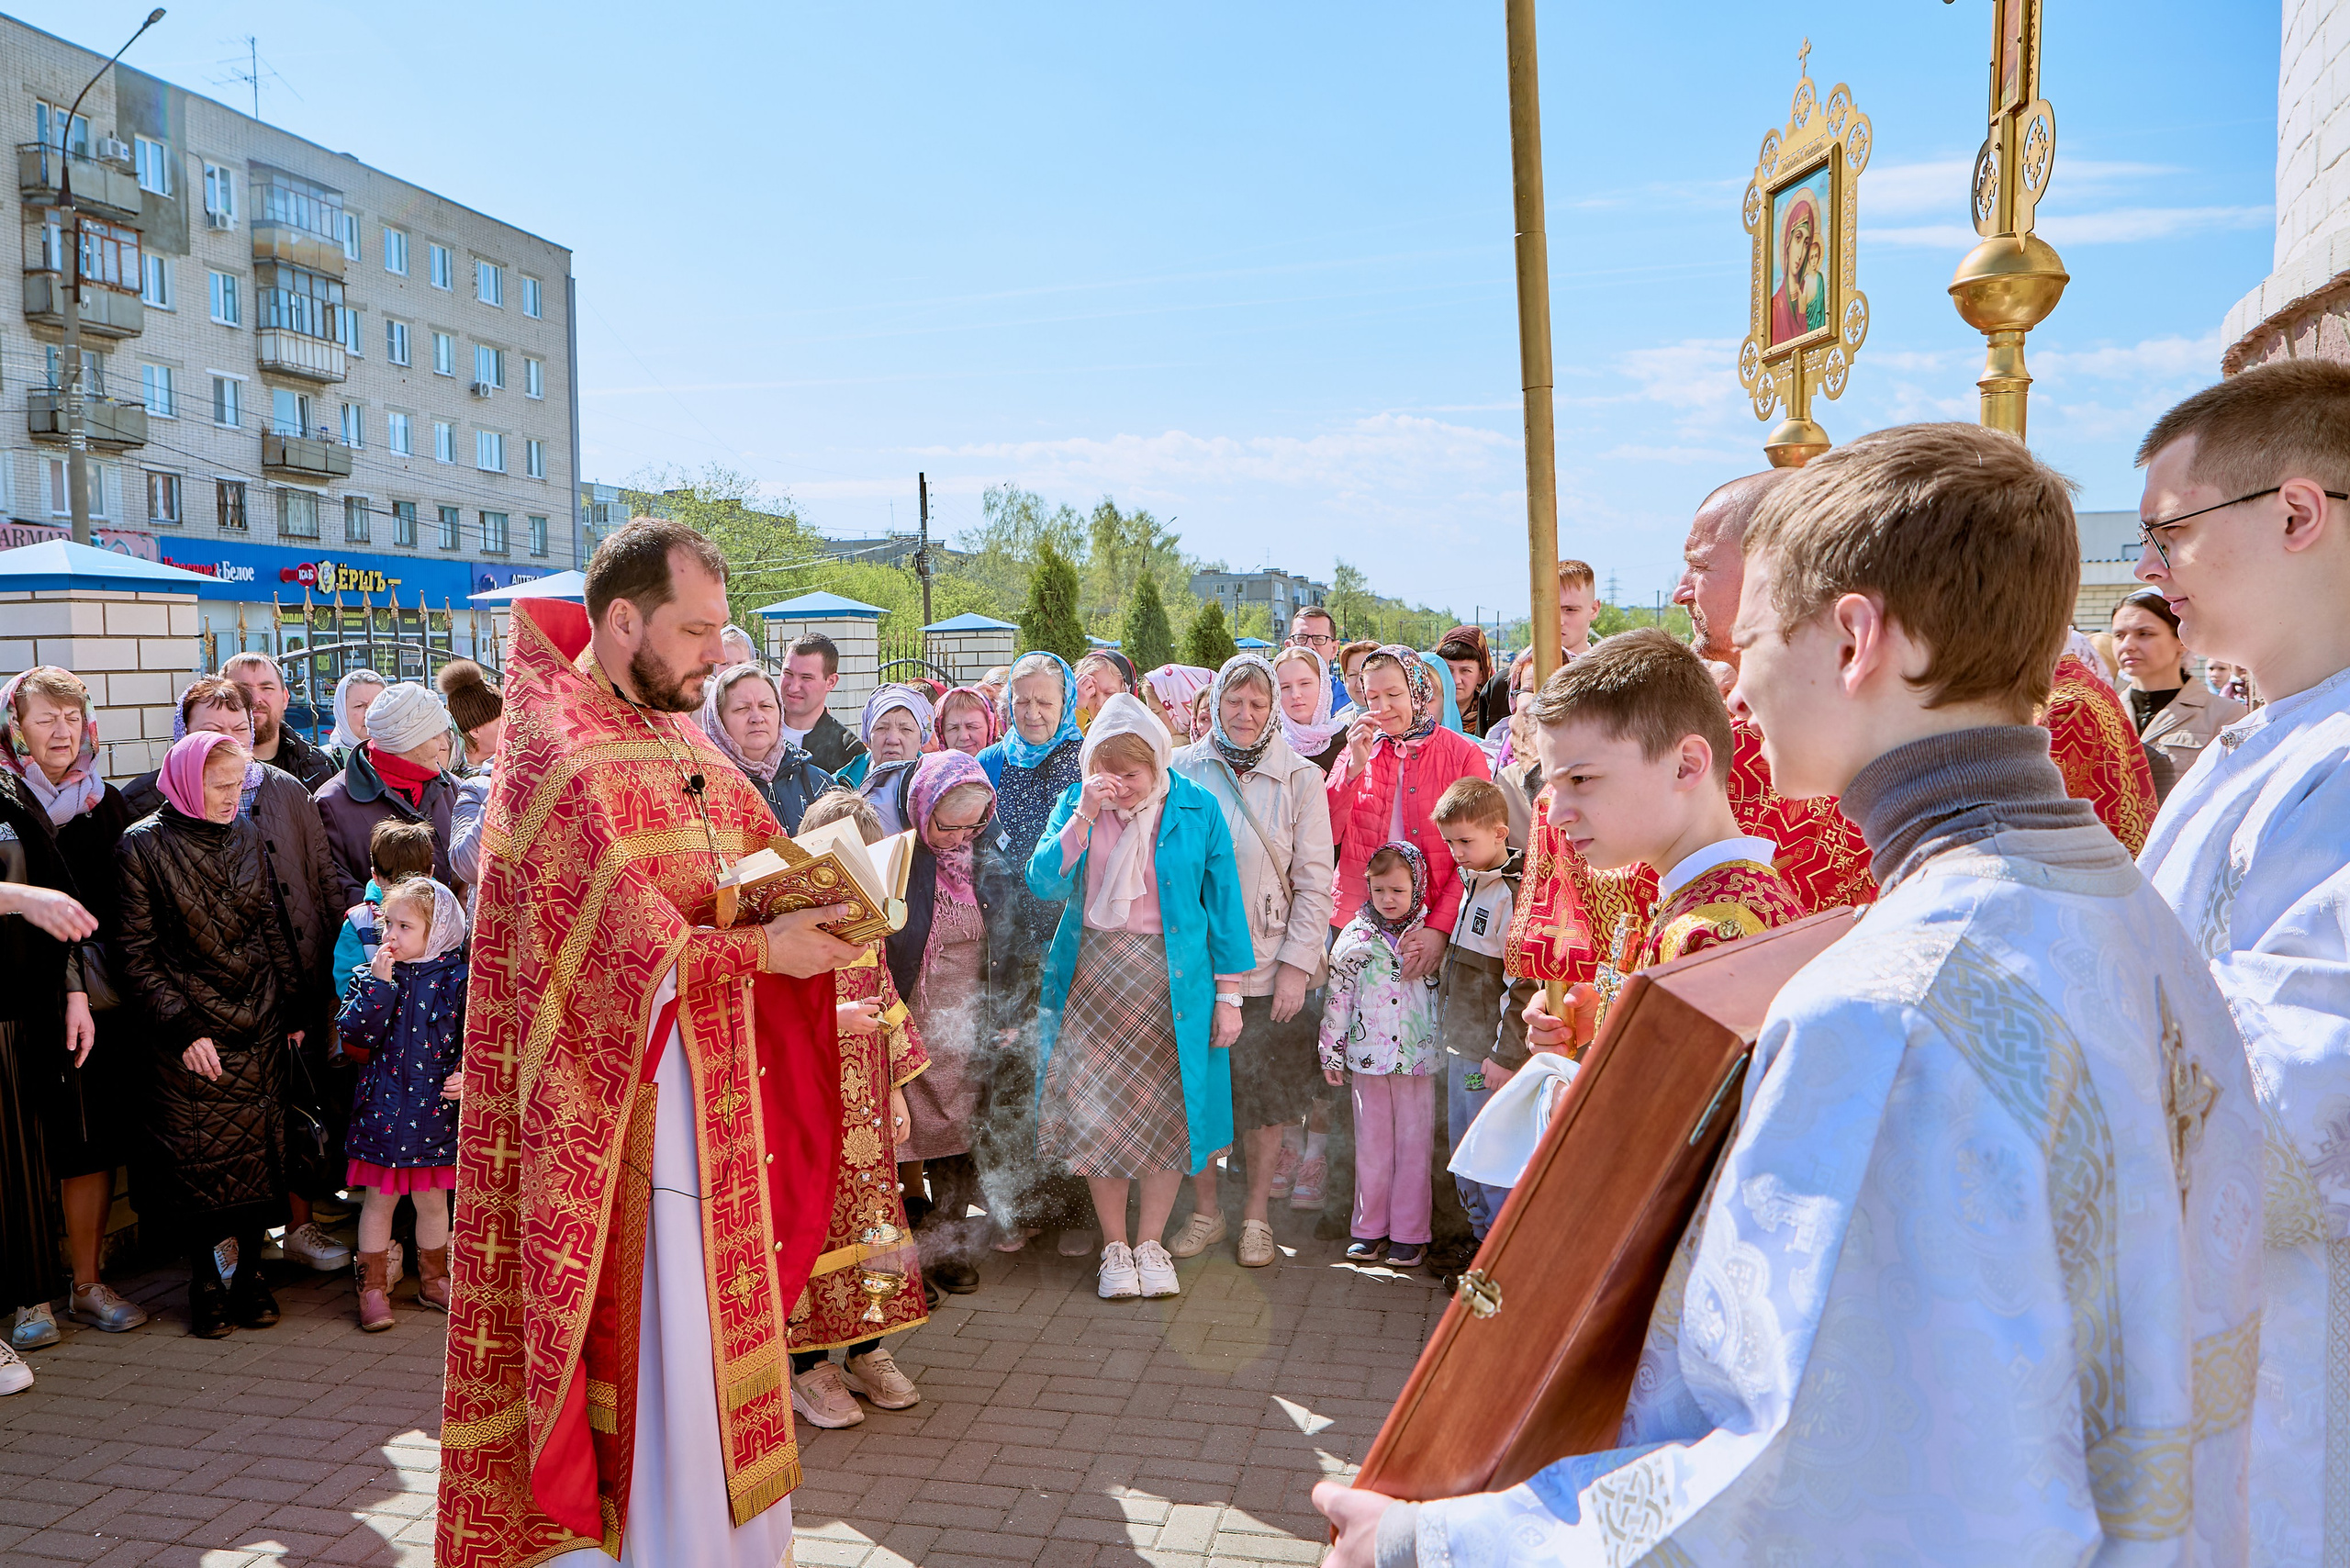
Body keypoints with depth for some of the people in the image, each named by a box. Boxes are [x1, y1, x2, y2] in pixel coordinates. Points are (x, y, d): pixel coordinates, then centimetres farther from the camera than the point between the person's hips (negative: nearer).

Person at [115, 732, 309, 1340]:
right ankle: (204, 1282, 19)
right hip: (191, 1032, -4)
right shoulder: (143, 845, -6)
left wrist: (295, 1006, 10)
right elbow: (138, 954, -7)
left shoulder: (246, 834, 8)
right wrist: (181, 1028, -13)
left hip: (260, 1029, 4)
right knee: (196, 1156, 3)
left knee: (258, 1150, 6)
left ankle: (249, 1273, 19)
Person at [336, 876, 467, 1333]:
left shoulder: (454, 981, -3)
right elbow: (354, 1034, -12)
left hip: (435, 1109, 0)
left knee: (433, 1199, 12)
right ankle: (373, 1286, 20)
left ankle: (433, 1279, 29)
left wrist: (465, 1075, -14)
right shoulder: (370, 977, 0)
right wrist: (379, 984, -19)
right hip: (382, 1106, 0)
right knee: (380, 1198, 7)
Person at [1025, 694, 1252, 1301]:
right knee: (1095, 1112, 0)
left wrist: (1228, 993, 2)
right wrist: (1084, 816, -17)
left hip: (1172, 978, -1)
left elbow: (1222, 903, 3)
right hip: (1093, 974, 1)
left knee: (1167, 1112, 3)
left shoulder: (1197, 809, 0)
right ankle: (1114, 1247, 16)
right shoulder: (1076, 802, 4)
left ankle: (1150, 1245, 19)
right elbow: (1043, 884, -7)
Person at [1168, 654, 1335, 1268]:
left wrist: (1297, 963, -8)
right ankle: (1205, 1211, 25)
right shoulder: (1181, 770, 4)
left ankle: (1256, 1215, 24)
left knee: (1268, 1099, 6)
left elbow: (1314, 880, -1)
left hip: (1269, 969, -1)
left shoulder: (1300, 778, 1)